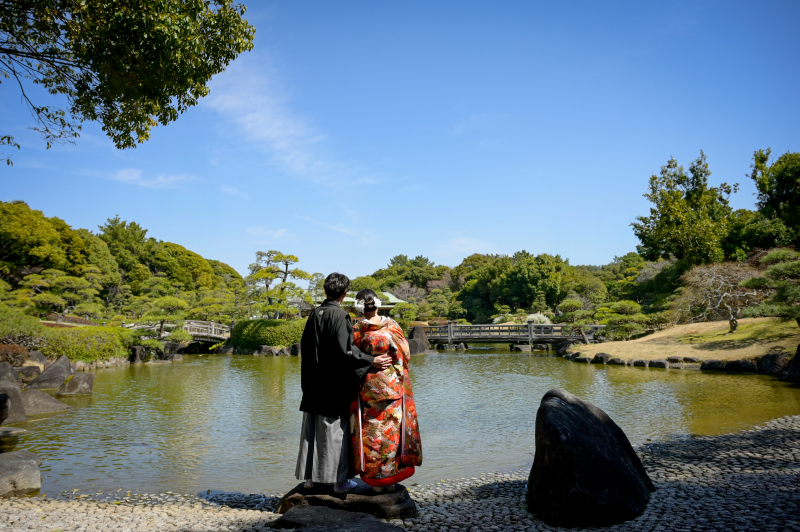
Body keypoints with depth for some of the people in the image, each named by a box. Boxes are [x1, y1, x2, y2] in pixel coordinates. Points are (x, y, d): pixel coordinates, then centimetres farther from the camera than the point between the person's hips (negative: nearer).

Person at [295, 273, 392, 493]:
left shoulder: (315, 313, 6)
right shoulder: (340, 315, -14)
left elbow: (305, 345, 12)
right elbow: (345, 349, -21)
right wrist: (371, 361, -18)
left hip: (313, 383, 6)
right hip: (335, 384, -6)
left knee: (312, 429, 12)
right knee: (335, 429, 2)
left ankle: (310, 477, 19)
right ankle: (339, 480, 9)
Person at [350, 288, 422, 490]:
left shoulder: (357, 330, -10)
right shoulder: (392, 326, -6)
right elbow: (405, 354, 1)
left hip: (368, 387, -1)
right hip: (393, 386, 1)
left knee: (371, 430, 7)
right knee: (392, 428, 11)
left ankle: (376, 480, 13)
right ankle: (392, 477, 18)